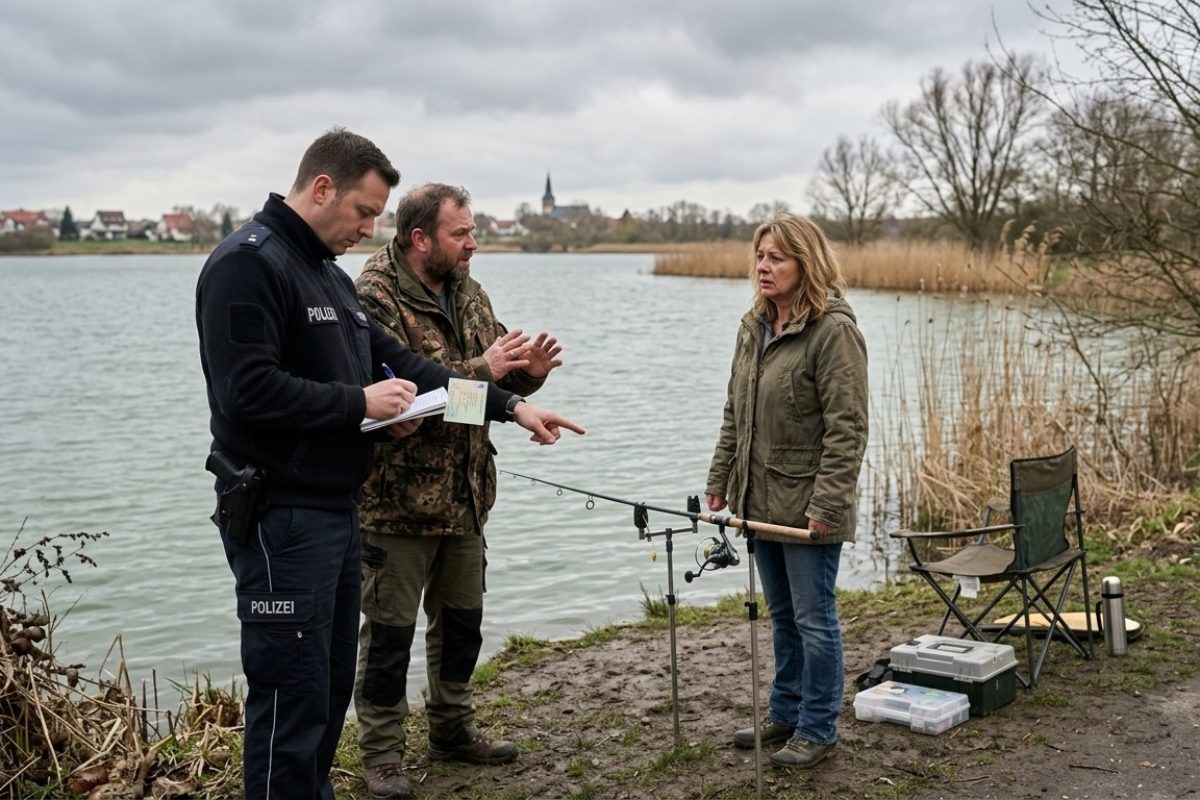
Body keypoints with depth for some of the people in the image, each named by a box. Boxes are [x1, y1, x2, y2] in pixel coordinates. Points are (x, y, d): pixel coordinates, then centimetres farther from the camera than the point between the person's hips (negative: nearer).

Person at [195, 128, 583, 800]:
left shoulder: (329, 275, 17)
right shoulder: (248, 263, -12)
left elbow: (402, 364, 17)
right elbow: (247, 389, -23)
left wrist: (510, 405, 12)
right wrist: (359, 402, -14)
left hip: (337, 512, 9)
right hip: (281, 518, -9)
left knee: (331, 691, 16)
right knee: (294, 698, -4)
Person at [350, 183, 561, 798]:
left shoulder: (468, 293, 9)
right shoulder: (375, 298, -16)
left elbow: (497, 374, 12)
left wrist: (527, 371, -10)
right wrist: (480, 370, -29)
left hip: (465, 494, 8)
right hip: (398, 498, -8)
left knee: (462, 619, 18)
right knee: (389, 630, 4)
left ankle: (452, 729, 36)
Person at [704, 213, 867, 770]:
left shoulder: (834, 331, -15)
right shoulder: (753, 328, 10)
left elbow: (847, 429, -19)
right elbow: (734, 415, 16)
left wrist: (827, 505, -22)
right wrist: (719, 481, 12)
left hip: (807, 505, -8)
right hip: (760, 500, 8)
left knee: (813, 618, 4)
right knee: (781, 614, 19)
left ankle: (817, 728, 18)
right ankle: (784, 713, 32)